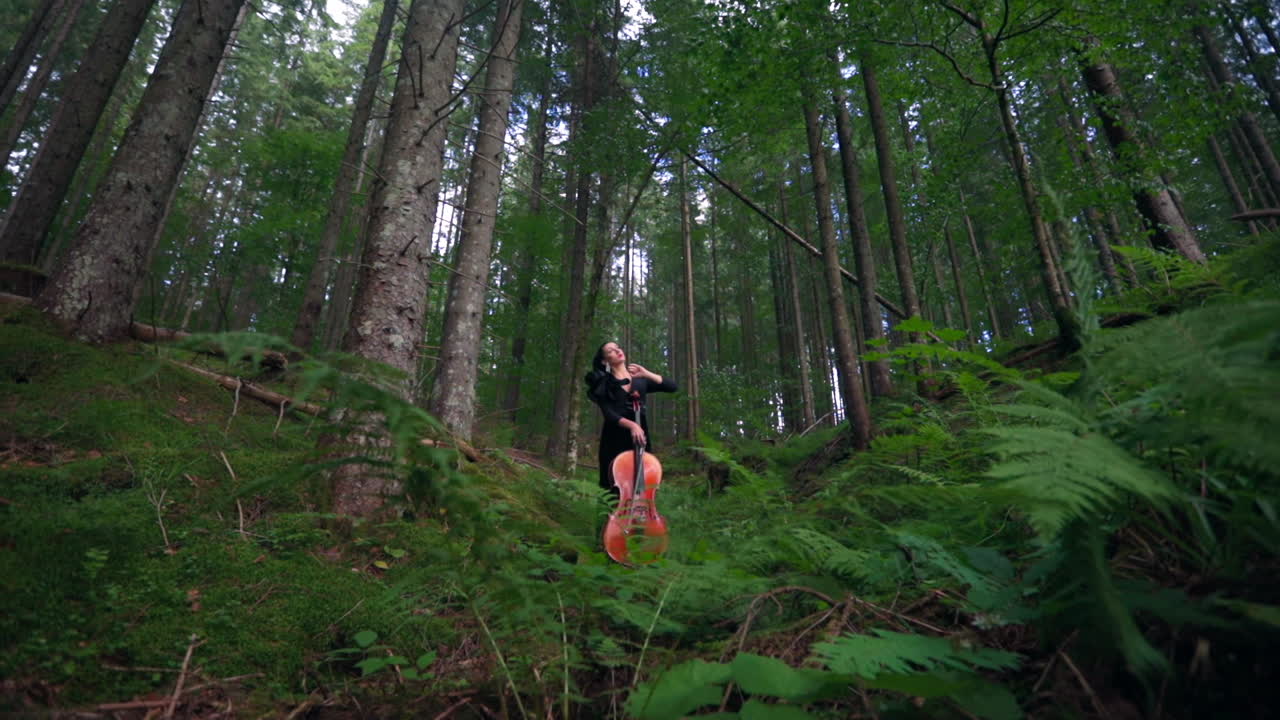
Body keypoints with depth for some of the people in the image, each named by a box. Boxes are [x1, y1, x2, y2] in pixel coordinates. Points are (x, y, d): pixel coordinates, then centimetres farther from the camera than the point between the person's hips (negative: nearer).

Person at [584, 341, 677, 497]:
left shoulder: (640, 380, 14)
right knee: (618, 488, -5)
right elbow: (609, 414, -8)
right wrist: (631, 424, -25)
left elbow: (672, 386, 4)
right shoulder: (604, 384, 5)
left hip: (639, 438, 3)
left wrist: (646, 374, -5)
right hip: (615, 440, -2)